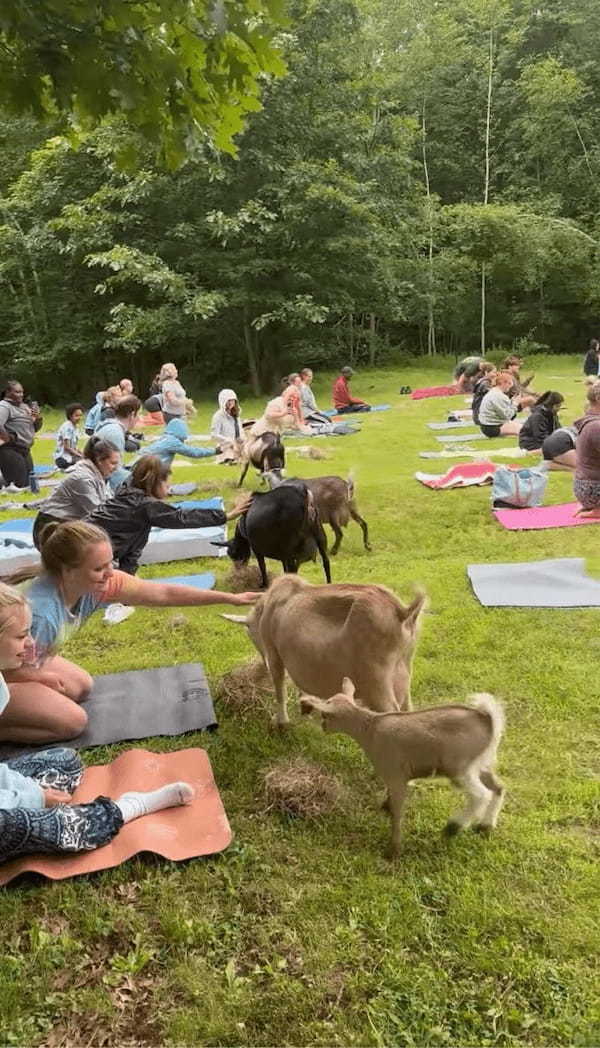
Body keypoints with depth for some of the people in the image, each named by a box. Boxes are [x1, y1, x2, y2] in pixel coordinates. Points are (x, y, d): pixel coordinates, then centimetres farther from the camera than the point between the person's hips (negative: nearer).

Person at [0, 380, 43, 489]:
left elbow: (36, 428, 23)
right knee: (19, 486, -14)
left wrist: (38, 418, 3)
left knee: (28, 484, 11)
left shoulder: (24, 407, 17)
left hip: (25, 451, 9)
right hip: (11, 452, -9)